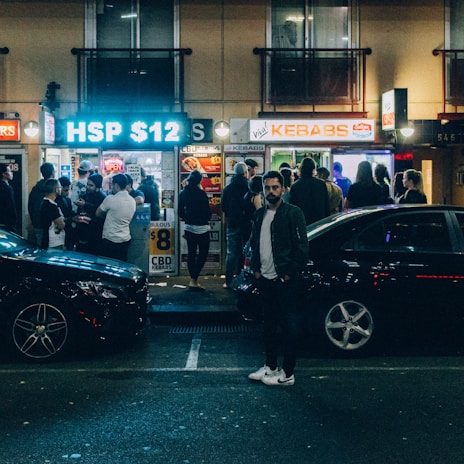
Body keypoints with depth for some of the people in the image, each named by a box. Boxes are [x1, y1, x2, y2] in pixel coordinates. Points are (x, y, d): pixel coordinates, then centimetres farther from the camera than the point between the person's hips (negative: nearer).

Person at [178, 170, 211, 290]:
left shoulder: (183, 193, 1)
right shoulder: (201, 193, -15)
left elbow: (180, 212, 6)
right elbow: (207, 212, -12)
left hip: (189, 227, 6)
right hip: (201, 228, -6)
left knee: (191, 253, 12)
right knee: (203, 253, 3)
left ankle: (193, 280, 16)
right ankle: (194, 280, -6)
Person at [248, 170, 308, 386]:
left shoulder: (293, 213, -10)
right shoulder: (260, 214, 10)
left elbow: (301, 247, -12)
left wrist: (289, 273, -13)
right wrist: (256, 268, 10)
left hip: (285, 280, -7)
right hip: (265, 279, 7)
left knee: (289, 326, 1)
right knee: (269, 324, 15)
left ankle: (287, 373, 7)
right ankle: (270, 366, 26)